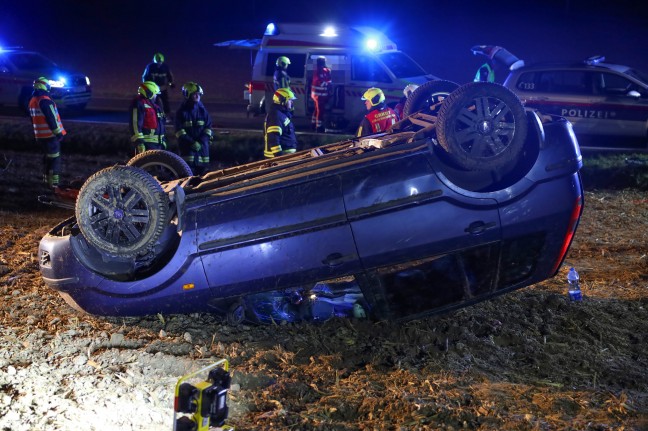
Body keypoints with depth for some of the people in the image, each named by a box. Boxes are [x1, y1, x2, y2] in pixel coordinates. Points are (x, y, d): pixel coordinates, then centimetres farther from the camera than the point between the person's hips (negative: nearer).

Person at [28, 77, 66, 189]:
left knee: (49, 156, 23)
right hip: (50, 135, -9)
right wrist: (58, 132, -18)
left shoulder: (32, 101, 12)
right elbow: (51, 118, -22)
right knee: (54, 158, -4)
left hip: (40, 135, 9)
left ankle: (47, 178, 32)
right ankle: (54, 183, -6)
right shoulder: (45, 100, -18)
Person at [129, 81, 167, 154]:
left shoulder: (154, 105, 21)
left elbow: (160, 124, 28)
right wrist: (139, 141, -25)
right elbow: (135, 123, -20)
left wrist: (163, 139, 27)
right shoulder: (139, 104, -11)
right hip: (146, 143, -10)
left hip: (157, 143, 10)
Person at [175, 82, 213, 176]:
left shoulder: (202, 110, 9)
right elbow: (179, 131, -5)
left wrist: (201, 142, -8)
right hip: (187, 146, -4)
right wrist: (192, 142, -15)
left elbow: (208, 127, 6)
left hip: (202, 146, 4)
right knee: (189, 169, -12)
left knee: (201, 168, 6)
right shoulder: (182, 112, 0)